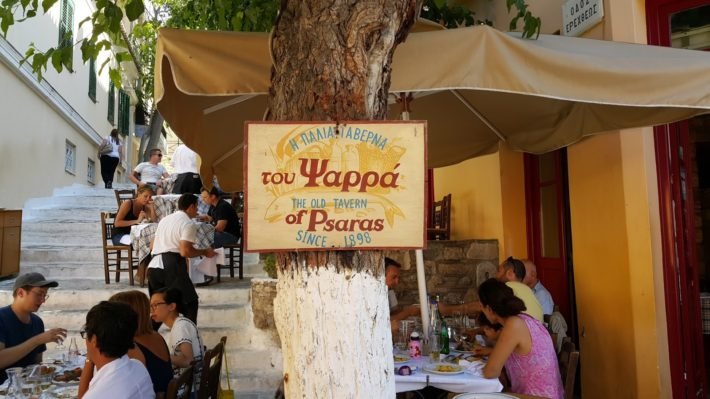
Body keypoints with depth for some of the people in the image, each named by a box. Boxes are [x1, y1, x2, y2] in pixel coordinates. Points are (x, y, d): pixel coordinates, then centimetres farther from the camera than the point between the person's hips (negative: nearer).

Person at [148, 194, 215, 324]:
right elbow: (185, 251, -13)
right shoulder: (189, 224, -2)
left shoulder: (165, 219, 23)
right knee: (190, 301, 4)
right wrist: (204, 252, 2)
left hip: (153, 266, 8)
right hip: (171, 267, -8)